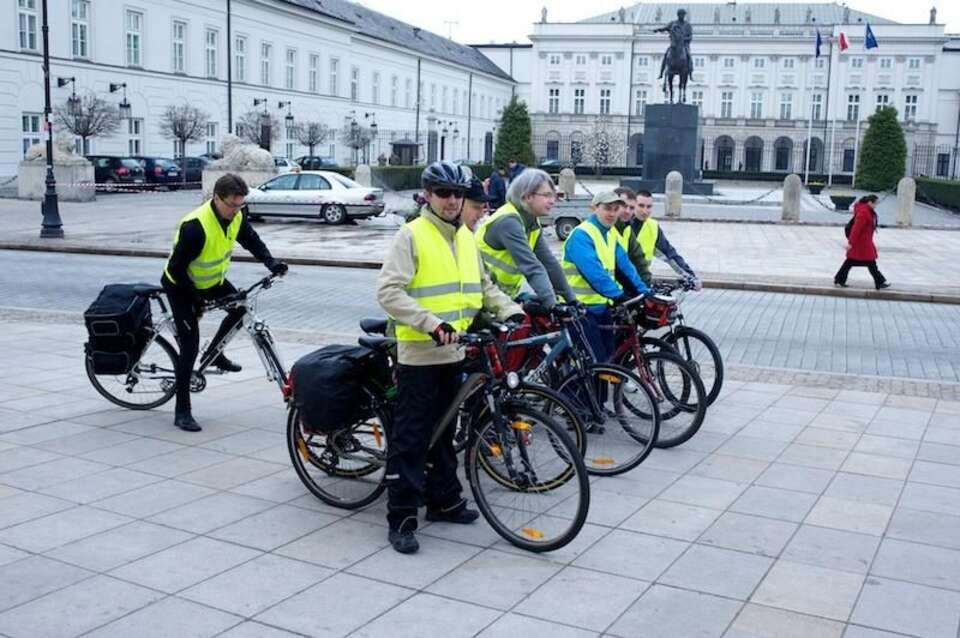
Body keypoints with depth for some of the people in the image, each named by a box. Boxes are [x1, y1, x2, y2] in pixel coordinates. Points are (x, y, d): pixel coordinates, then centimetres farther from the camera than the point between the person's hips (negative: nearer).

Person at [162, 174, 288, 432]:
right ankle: (182, 412, -4)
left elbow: (252, 241, -1)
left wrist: (271, 263, -18)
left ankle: (215, 354, 22)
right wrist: (194, 297, -23)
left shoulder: (236, 217, -13)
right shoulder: (195, 226, -35)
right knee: (190, 344, -10)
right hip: (181, 286, -7)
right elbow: (176, 268, -30)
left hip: (212, 279, 7)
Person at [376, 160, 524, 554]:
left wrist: (511, 311, 7)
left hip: (453, 352, 7)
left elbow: (483, 286, 23)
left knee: (443, 432, 18)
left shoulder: (466, 238, 12)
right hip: (419, 354, -7)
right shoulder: (412, 235, -10)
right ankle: (401, 517, 4)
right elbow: (388, 291, -18)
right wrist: (431, 322, -27)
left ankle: (443, 500, 31)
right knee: (411, 436, -2)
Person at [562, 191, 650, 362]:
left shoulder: (612, 234, 11)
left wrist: (644, 292, -4)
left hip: (601, 305, 8)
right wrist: (618, 295, -33)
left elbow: (625, 265, 6)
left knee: (608, 357, 9)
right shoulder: (581, 235, -16)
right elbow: (594, 272, -27)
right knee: (595, 361, -10)